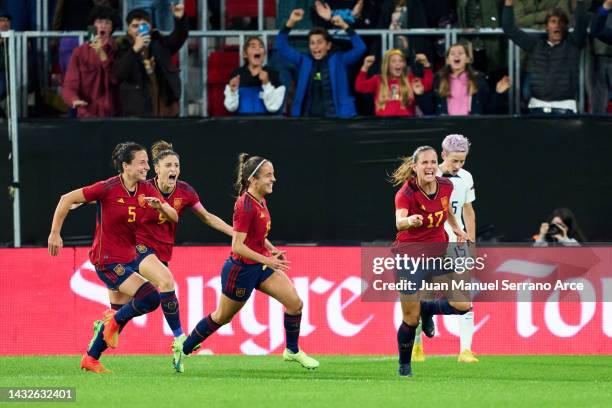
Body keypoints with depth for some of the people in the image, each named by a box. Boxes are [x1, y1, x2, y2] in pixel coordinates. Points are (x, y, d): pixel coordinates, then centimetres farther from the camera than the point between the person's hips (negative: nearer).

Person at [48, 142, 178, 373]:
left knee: (118, 313, 14)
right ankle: (116, 320, 4)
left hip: (128, 258, 7)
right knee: (151, 298, -21)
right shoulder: (108, 188, -16)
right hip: (107, 261, -7)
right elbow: (67, 199, -10)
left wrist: (160, 207, -21)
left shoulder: (146, 190, 1)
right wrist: (55, 233, -9)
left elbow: (173, 217, 1)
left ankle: (91, 359, 29)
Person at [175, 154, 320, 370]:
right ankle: (183, 349, 29)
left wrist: (272, 250, 4)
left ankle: (292, 351, 13)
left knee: (295, 303, -4)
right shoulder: (246, 206, -24)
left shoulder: (261, 201, 3)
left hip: (260, 266, 8)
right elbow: (238, 247, -26)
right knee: (222, 317, 10)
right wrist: (267, 260, -27)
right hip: (241, 269, -8)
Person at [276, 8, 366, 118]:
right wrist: (291, 23, 0)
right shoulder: (304, 61, 12)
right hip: (308, 117, 3)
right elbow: (281, 47, 11)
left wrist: (345, 26, -13)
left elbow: (360, 48, -6)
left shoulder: (339, 60, 4)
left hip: (335, 117, -3)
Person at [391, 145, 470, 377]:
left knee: (462, 305, -11)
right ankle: (404, 365, 26)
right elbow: (399, 222, -43)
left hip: (438, 252, 4)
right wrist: (409, 221, -63)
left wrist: (456, 227, 8)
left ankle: (427, 308, 21)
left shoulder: (445, 186, -5)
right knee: (411, 319, -1)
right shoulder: (406, 192, -22)